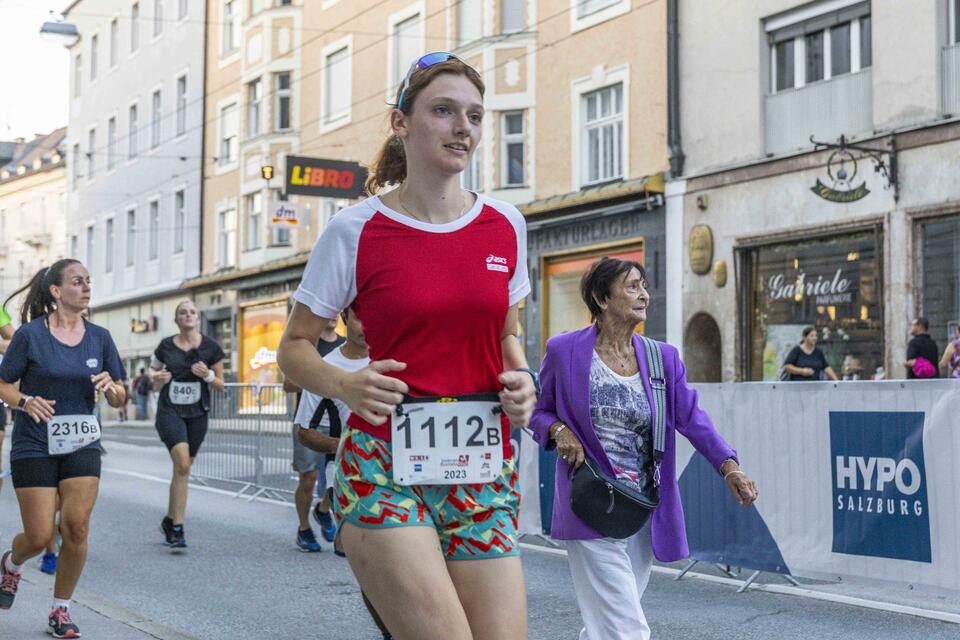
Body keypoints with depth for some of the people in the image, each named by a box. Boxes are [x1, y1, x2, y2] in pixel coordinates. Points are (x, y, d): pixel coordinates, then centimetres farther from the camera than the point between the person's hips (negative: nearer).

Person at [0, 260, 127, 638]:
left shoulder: (99, 337, 5)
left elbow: (119, 401, 9)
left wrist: (110, 386, -14)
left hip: (81, 446, 3)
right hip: (34, 447, -3)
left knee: (76, 528, -9)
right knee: (39, 536, -3)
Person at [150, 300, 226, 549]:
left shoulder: (210, 347, -1)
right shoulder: (166, 346, -1)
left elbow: (220, 384, 5)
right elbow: (153, 370, 15)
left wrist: (207, 375, -16)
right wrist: (156, 376, -8)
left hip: (197, 414, 2)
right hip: (170, 410, -2)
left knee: (183, 468, 9)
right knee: (182, 464, -19)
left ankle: (170, 520, 28)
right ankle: (177, 528, -16)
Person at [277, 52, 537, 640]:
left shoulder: (505, 226, 8)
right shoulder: (356, 231, -2)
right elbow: (295, 347, 5)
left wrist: (522, 379, 1)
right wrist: (345, 384, -15)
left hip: (484, 473, 4)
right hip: (385, 468, -4)